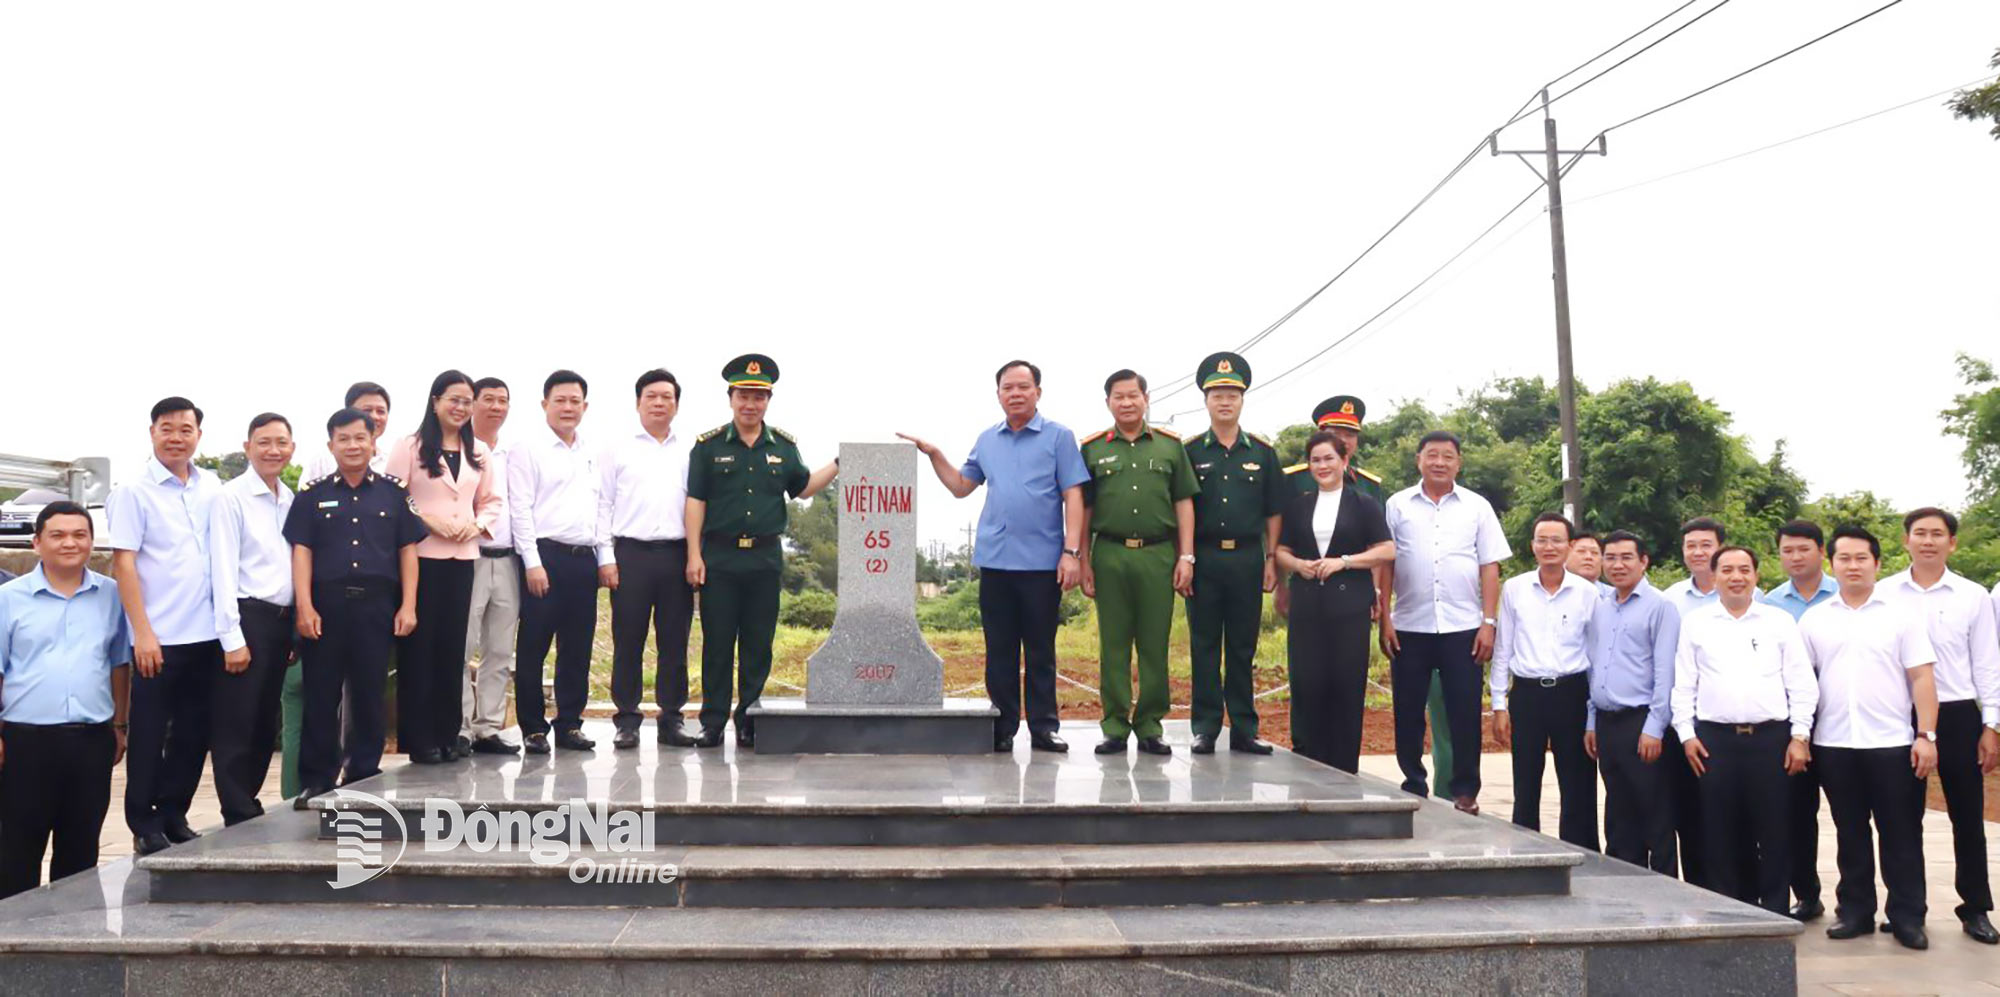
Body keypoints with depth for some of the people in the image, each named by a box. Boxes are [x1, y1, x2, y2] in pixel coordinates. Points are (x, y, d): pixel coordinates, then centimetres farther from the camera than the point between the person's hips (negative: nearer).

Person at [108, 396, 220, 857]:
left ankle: (173, 815, 22)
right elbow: (123, 564, -8)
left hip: (206, 633, 4)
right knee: (149, 733, 5)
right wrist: (143, 632, -13)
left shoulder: (212, 489, 8)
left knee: (194, 731, 10)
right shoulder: (134, 492, -5)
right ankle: (145, 825, 16)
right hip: (159, 637, -4)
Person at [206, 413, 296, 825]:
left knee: (265, 726, 13)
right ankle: (240, 817, 7)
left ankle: (248, 807, 25)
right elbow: (223, 571, -11)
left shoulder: (291, 500, 12)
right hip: (246, 619, -7)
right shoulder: (231, 497, -7)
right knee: (236, 727, 0)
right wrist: (233, 638, -15)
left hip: (281, 620, 7)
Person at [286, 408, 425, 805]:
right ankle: (316, 780, 11)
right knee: (321, 694, 3)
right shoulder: (313, 495, 7)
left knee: (370, 694, 5)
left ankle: (364, 778, 15)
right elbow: (301, 552, 3)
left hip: (378, 604, 0)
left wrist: (408, 605, 0)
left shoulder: (393, 492, 8)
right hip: (326, 603, 0)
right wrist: (305, 607, -7)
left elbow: (407, 550, 7)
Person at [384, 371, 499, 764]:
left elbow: (491, 501, 17)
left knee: (453, 646, 7)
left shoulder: (478, 452, 13)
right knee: (419, 645, -1)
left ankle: (447, 734, 15)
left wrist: (477, 525, -2)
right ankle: (418, 738, 5)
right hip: (420, 557, -4)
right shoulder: (409, 447, -2)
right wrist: (427, 521, -16)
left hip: (463, 558, 4)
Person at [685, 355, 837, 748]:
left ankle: (749, 723, 14)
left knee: (758, 645, 5)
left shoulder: (784, 446, 10)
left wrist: (839, 463, 7)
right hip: (719, 557, -2)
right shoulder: (708, 446, 2)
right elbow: (695, 501, 0)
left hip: (766, 558, 2)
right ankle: (712, 723, 9)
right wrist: (694, 555, -5)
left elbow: (803, 488, 19)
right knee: (717, 643, 2)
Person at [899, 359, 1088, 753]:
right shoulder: (987, 440, 14)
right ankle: (1002, 728, 13)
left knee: (1040, 650, 3)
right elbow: (960, 486, 21)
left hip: (1042, 562, -3)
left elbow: (1073, 497, -3)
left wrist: (1072, 552, -11)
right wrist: (933, 454, 9)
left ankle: (1044, 727, 10)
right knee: (999, 651, 6)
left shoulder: (1058, 437, 2)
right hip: (995, 559, 4)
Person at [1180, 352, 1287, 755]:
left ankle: (1244, 729, 12)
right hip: (1204, 558, -1)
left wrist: (1271, 560, 3)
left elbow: (1273, 513, 9)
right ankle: (1205, 728, 8)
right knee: (1204, 646, 3)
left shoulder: (1262, 452, 7)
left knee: (1243, 647, 6)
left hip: (1247, 559, 1)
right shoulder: (1191, 452, 4)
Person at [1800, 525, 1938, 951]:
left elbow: (1922, 678, -1)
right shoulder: (1814, 620, 8)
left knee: (1901, 834, 2)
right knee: (1850, 833, 10)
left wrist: (1926, 735, -9)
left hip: (1892, 743, -2)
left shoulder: (1900, 615, 2)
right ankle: (1854, 910, 19)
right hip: (1833, 744, 2)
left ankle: (1907, 916, 11)